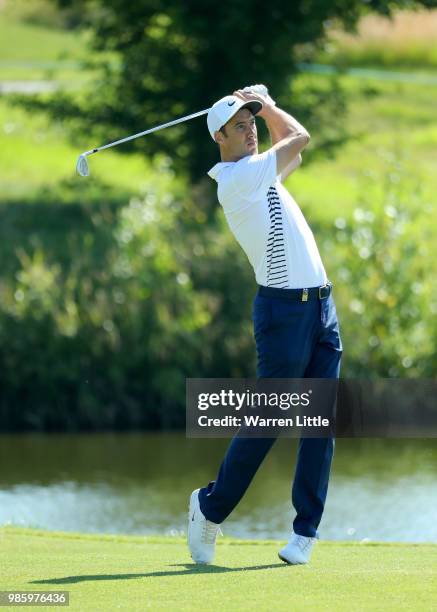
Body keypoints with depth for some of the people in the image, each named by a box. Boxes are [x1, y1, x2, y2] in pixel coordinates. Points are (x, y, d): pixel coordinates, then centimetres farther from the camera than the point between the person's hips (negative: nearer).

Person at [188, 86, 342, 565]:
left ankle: (306, 531, 4)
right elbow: (301, 138, -7)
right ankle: (210, 507, 13)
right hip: (284, 308, -8)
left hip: (320, 305, 8)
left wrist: (264, 107, 21)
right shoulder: (236, 178, -12)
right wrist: (270, 106, 10)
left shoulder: (255, 172, 16)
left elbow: (292, 148, 33)